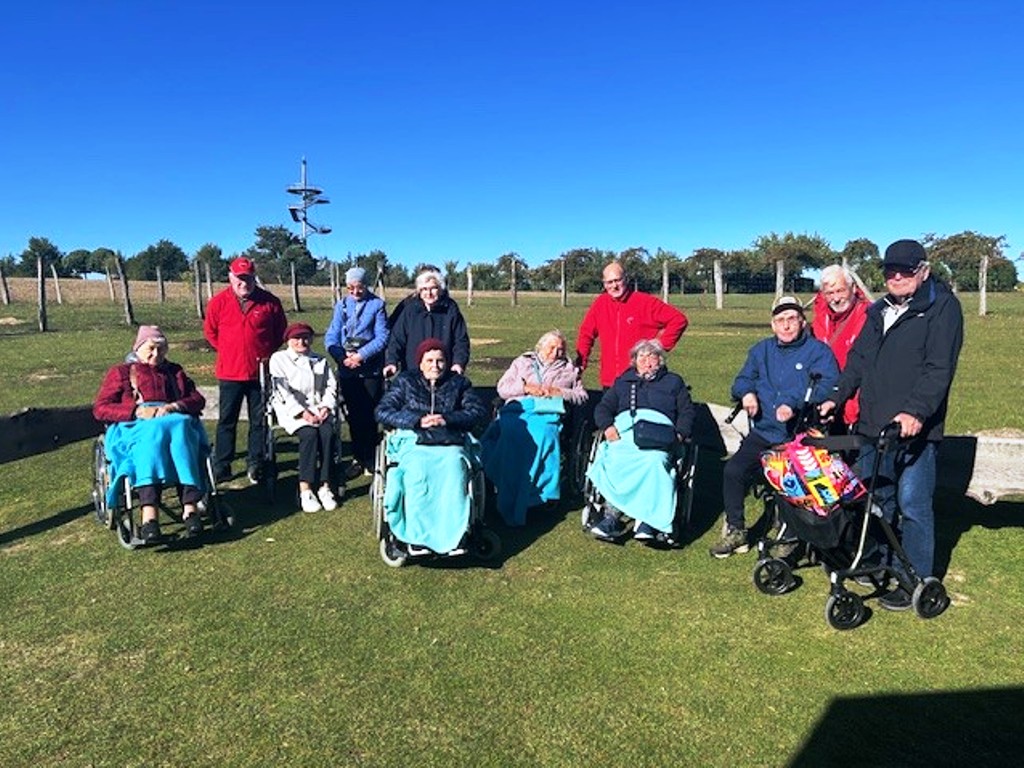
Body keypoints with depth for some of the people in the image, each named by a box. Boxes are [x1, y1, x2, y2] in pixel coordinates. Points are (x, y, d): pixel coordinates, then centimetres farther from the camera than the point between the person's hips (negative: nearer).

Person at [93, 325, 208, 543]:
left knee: (179, 426, -36)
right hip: (135, 427, -1)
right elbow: (99, 409, 11)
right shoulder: (120, 372, 25)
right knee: (154, 431, -38)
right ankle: (149, 516, -54)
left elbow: (198, 399, 17)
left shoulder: (174, 371, 31)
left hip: (176, 422, 2)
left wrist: (175, 406, -5)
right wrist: (136, 410, -7)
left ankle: (190, 507, -50)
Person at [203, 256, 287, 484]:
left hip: (260, 371, 0)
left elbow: (281, 330, 10)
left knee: (259, 421, 7)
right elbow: (210, 331, 12)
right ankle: (221, 467, 15)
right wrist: (227, 351, 6)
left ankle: (255, 465, 19)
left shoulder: (270, 302, -1)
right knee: (227, 420, 7)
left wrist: (269, 351, 3)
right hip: (229, 373, 0)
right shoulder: (219, 302, 0)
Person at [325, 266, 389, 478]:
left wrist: (361, 355, -17)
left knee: (370, 415, 0)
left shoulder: (377, 304, -1)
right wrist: (342, 357, -12)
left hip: (370, 369, -3)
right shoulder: (341, 305, 9)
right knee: (353, 415, 10)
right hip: (346, 369, 3)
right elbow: (331, 337, 5)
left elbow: (382, 337, -8)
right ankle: (357, 458, 19)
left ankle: (370, 460, 11)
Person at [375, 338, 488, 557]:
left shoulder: (458, 382, 20)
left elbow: (479, 410, 8)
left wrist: (447, 419, -8)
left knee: (454, 467, -34)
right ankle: (417, 537, -37)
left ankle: (454, 537, -37)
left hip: (451, 443, 1)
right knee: (418, 470, -35)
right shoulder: (405, 381, 17)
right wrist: (418, 421, -8)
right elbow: (382, 412, 6)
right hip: (413, 442, 0)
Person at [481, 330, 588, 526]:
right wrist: (525, 387, 2)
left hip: (548, 414, 0)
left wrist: (560, 392, 3)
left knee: (542, 434, -36)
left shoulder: (569, 370, 31)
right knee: (515, 433, -35)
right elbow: (502, 388, 19)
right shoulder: (522, 362, 30)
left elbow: (582, 396, 19)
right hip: (518, 409, 0)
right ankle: (510, 505, -34)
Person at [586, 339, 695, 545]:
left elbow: (688, 411, 18)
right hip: (623, 429, 1)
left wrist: (679, 434, -2)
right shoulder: (623, 381, 33)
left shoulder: (673, 381, 30)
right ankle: (611, 519, -36)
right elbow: (602, 408, 23)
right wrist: (607, 426, 0)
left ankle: (646, 521, -39)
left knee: (654, 460, -36)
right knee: (615, 460, -33)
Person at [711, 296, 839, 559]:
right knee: (733, 470, -13)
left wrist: (795, 404, -29)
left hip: (799, 436, -4)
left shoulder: (818, 351, 1)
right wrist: (747, 393, -10)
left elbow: (828, 386, -14)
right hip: (762, 432, 4)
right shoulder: (761, 350, 17)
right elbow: (742, 380, 15)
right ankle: (735, 531, 4)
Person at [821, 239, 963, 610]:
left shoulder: (942, 307, -4)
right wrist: (837, 397, 9)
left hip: (915, 428, -7)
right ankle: (879, 563, 30)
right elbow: (858, 360, 20)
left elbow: (939, 367, -15)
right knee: (875, 498, 15)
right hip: (872, 425, 7)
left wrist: (916, 411, -26)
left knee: (912, 505, -2)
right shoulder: (878, 311, 18)